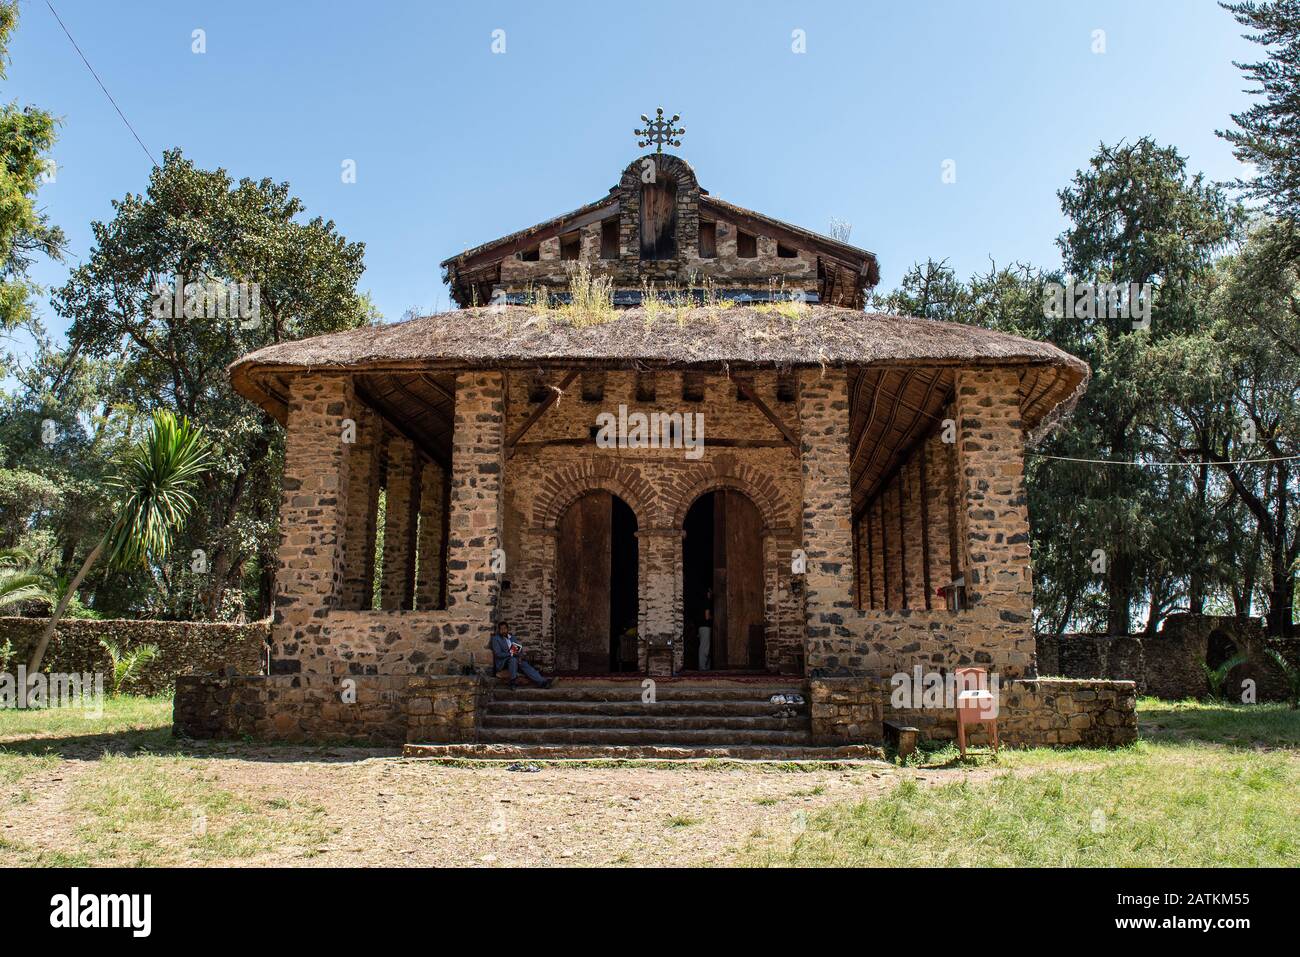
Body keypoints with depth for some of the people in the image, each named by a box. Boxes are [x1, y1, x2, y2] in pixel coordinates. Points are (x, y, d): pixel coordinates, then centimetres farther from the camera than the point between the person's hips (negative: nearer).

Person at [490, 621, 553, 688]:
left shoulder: (512, 637, 16)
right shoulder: (496, 639, -1)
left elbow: (520, 649, 12)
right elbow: (498, 654, -12)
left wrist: (520, 657, -9)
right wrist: (511, 654, -21)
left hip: (514, 660, 5)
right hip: (502, 662, -5)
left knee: (525, 665, -21)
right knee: (513, 659, -35)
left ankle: (542, 682, -35)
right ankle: (512, 682, -41)